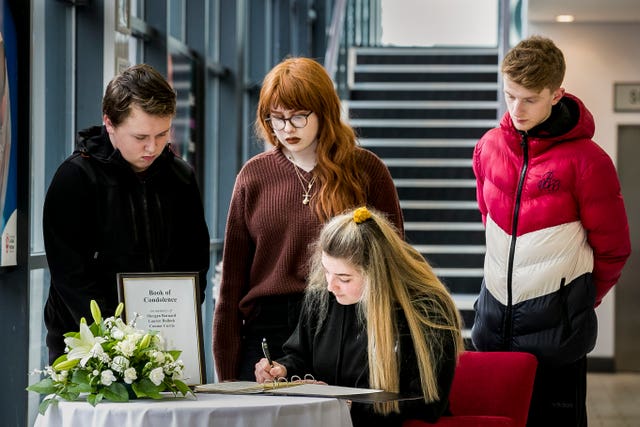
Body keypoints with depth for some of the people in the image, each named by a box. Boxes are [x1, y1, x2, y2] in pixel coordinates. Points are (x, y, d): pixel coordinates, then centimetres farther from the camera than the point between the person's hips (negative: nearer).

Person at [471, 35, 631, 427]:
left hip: (555, 322, -5)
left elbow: (613, 248, -4)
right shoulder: (490, 147, 4)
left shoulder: (586, 160, -12)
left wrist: (581, 300, 7)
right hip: (495, 315, 6)